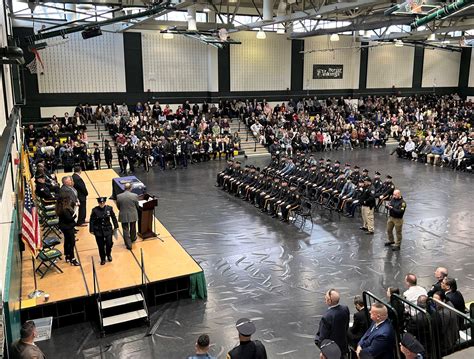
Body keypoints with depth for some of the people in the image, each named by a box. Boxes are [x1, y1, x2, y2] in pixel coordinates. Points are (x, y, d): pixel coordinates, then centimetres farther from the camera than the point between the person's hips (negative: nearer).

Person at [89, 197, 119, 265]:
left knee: (109, 243, -4)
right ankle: (103, 259, 25)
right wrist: (91, 230, -2)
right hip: (98, 231, -1)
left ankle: (108, 255, 27)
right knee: (101, 246, 6)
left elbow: (113, 218, 4)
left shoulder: (109, 208, -7)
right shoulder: (95, 210, -10)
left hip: (108, 229, 1)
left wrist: (116, 227, 6)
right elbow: (91, 221, -3)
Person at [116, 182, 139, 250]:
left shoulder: (119, 196, -13)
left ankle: (128, 245, 14)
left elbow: (118, 207, -1)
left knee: (125, 230, 10)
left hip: (123, 216, -1)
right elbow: (137, 206, -4)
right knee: (133, 228, 25)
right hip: (133, 215, 1)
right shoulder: (135, 196, -17)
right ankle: (133, 238, 47)